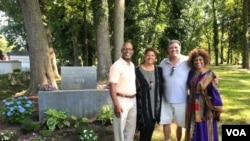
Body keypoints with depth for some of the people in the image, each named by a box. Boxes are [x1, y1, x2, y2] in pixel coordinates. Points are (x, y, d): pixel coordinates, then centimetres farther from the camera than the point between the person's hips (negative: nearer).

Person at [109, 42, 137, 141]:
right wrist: (116, 104, -23)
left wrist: (134, 98, 13)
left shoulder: (132, 65, 11)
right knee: (120, 129, 2)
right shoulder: (117, 65, -13)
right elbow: (112, 86, -18)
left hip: (133, 100, 8)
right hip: (122, 100, -8)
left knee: (131, 128, 17)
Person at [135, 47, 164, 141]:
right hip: (142, 105, -4)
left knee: (150, 130, 13)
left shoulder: (159, 70, 7)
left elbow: (162, 87, 12)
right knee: (144, 130, -2)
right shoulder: (137, 71, -5)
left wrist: (160, 103, 7)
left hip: (155, 105, 4)